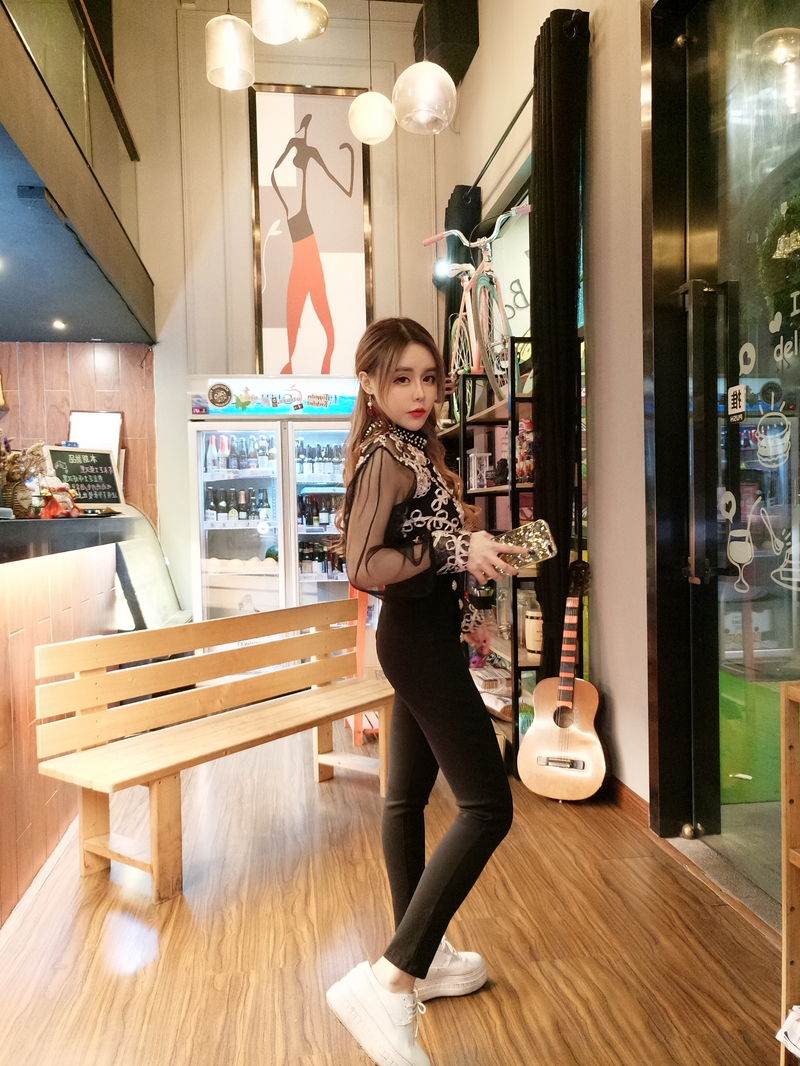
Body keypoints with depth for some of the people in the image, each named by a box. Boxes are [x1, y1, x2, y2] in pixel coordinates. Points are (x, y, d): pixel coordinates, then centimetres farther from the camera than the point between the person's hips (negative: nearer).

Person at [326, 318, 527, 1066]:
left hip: (421, 633, 10)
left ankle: (424, 958, 31)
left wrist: (462, 616, 20)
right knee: (487, 807, -11)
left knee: (409, 795, 16)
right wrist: (455, 549, -30)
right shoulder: (385, 457, -16)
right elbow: (363, 568, -23)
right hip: (419, 642, -10)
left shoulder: (413, 449, 13)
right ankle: (389, 984, -10)